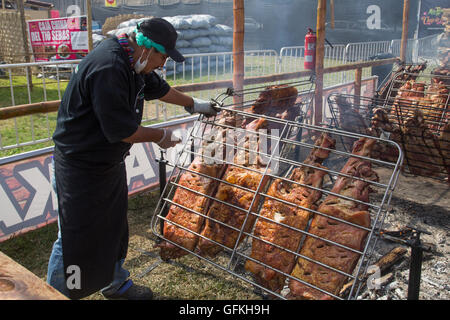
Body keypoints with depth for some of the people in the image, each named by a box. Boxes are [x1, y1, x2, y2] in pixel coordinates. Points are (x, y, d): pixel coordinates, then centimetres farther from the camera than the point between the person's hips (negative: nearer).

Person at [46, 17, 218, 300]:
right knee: (76, 239, 2)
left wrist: (194, 104, 33)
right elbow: (121, 130, -28)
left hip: (110, 161, 10)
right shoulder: (108, 68, -29)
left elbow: (159, 88, 22)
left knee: (113, 226, 21)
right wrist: (161, 136, -12)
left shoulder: (134, 62, 2)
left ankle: (115, 283, 40)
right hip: (81, 167, -10)